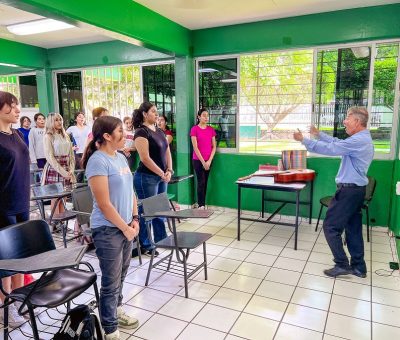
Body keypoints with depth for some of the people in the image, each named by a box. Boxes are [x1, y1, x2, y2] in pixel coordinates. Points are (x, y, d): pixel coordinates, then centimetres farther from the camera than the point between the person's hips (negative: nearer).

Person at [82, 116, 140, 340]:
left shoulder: (121, 158, 8)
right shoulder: (98, 161, -17)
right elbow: (104, 205, -20)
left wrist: (134, 219, 5)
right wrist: (125, 228, -12)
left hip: (126, 227, 8)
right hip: (108, 230, -8)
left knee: (120, 276, 21)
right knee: (111, 282, 5)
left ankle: (117, 312, 41)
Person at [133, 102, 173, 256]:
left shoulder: (159, 131, 12)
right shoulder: (141, 132, -12)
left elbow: (167, 151, 13)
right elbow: (145, 158, -19)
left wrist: (169, 171, -1)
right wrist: (162, 173, -16)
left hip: (161, 177, 8)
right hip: (147, 177, -8)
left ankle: (161, 240, 31)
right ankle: (144, 246, 16)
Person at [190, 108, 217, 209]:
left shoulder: (211, 129, 6)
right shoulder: (194, 129, -6)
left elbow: (214, 146, 6)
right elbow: (195, 147, -10)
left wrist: (209, 161, -4)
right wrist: (203, 162, -11)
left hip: (208, 161, 4)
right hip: (198, 160, -4)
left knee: (205, 182, 8)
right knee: (201, 182, -2)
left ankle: (202, 203, 17)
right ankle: (201, 205, 7)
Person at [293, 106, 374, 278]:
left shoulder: (358, 140, -20)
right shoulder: (363, 139, 12)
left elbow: (329, 149, -23)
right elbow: (337, 143, 19)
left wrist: (303, 140, -17)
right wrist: (318, 134, 16)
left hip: (348, 190, -10)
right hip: (356, 189, 10)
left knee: (331, 226, -1)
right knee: (353, 228, 15)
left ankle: (342, 265, 6)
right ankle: (359, 267, 23)